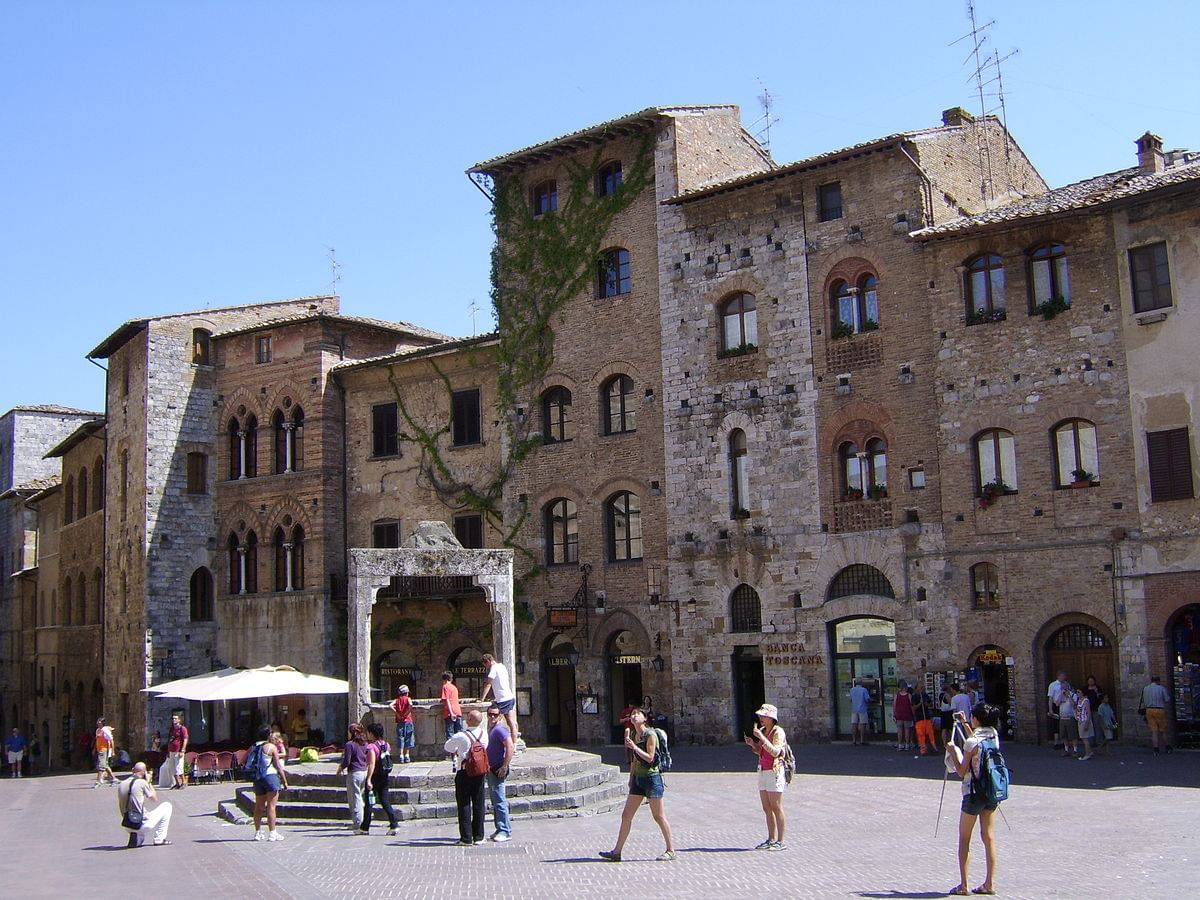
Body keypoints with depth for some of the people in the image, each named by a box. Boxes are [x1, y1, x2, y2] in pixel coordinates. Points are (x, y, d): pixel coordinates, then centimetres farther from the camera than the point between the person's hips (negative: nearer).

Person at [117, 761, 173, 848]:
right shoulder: (142, 782, -11)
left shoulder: (122, 784, 7)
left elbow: (121, 807, 14)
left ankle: (137, 839, 11)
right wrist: (149, 782, 11)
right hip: (141, 824, -6)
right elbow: (155, 798, 3)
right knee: (167, 805, 12)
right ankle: (159, 839, 11)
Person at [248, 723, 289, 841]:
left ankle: (258, 833, 18)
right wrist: (285, 782, -3)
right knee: (271, 806, -5)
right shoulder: (271, 747, -6)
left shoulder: (253, 747, 9)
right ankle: (272, 833, -7)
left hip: (257, 779, 5)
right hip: (270, 776, -5)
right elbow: (278, 766, -8)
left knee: (259, 806, 13)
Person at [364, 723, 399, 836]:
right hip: (384, 777, 6)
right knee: (385, 802, 8)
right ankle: (393, 825, 0)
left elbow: (372, 764, -23)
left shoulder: (372, 746, -16)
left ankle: (365, 828, 12)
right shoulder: (386, 745, 6)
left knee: (369, 802, 5)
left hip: (375, 777, -6)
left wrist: (369, 780, -24)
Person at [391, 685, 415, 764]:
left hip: (400, 722, 2)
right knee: (408, 738, 6)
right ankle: (407, 755, 6)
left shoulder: (397, 699, 7)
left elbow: (391, 705, -11)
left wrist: (396, 713, -6)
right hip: (408, 721, -2)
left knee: (400, 738, 4)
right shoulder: (408, 699, 0)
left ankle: (401, 756, 1)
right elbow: (410, 705, -22)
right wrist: (407, 713, -11)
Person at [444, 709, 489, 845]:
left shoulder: (460, 736, -16)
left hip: (464, 773, -4)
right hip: (479, 772, 4)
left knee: (464, 805, 3)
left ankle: (466, 838, 3)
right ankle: (478, 837, 14)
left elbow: (448, 747, 1)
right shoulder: (484, 733, -4)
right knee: (479, 804, 10)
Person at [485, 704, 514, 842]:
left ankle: (506, 832, -6)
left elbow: (510, 747, -25)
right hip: (491, 769, 10)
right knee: (494, 801, 14)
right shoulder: (490, 729, 15)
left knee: (500, 801, -9)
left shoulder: (500, 729, -16)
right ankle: (499, 829, 20)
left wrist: (504, 766, -25)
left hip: (498, 770, -10)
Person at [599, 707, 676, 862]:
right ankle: (617, 852, 11)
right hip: (638, 779, 8)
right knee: (626, 815, 6)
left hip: (652, 778, -7)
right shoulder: (633, 735, 10)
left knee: (659, 816, 0)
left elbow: (650, 757, -18)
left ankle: (671, 850, 11)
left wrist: (634, 747, -23)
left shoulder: (651, 735, -12)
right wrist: (631, 778, 18)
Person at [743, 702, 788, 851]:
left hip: (775, 771, -8)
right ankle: (771, 839, 15)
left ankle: (781, 841, -2)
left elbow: (775, 752, -24)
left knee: (776, 808, -6)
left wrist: (761, 738, -26)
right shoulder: (762, 731, 14)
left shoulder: (778, 732, -11)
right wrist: (752, 744, 3)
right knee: (767, 808, 9)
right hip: (763, 771, 8)